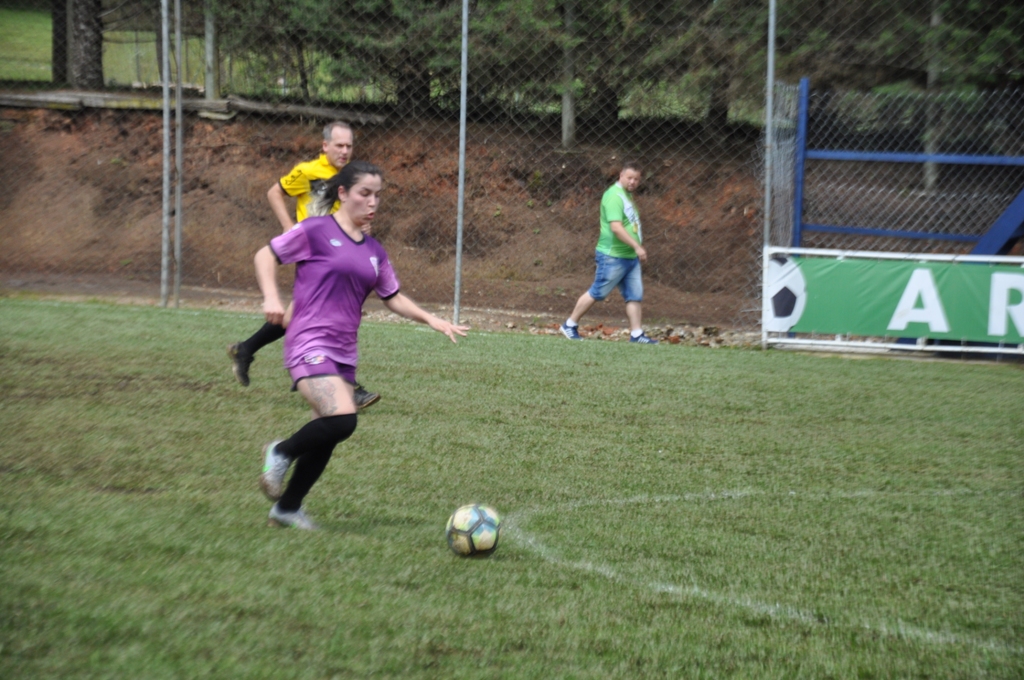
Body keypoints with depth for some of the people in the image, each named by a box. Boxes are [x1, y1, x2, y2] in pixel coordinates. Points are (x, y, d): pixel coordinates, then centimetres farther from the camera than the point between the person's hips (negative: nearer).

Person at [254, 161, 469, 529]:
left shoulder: (374, 251, 14)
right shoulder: (315, 231, -4)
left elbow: (393, 297, 24)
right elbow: (265, 255, 3)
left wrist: (432, 320, 13)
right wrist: (271, 298, -11)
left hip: (343, 353, 7)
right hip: (310, 344, -7)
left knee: (327, 435, 7)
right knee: (342, 420, -24)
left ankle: (287, 508, 23)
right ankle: (280, 454, 2)